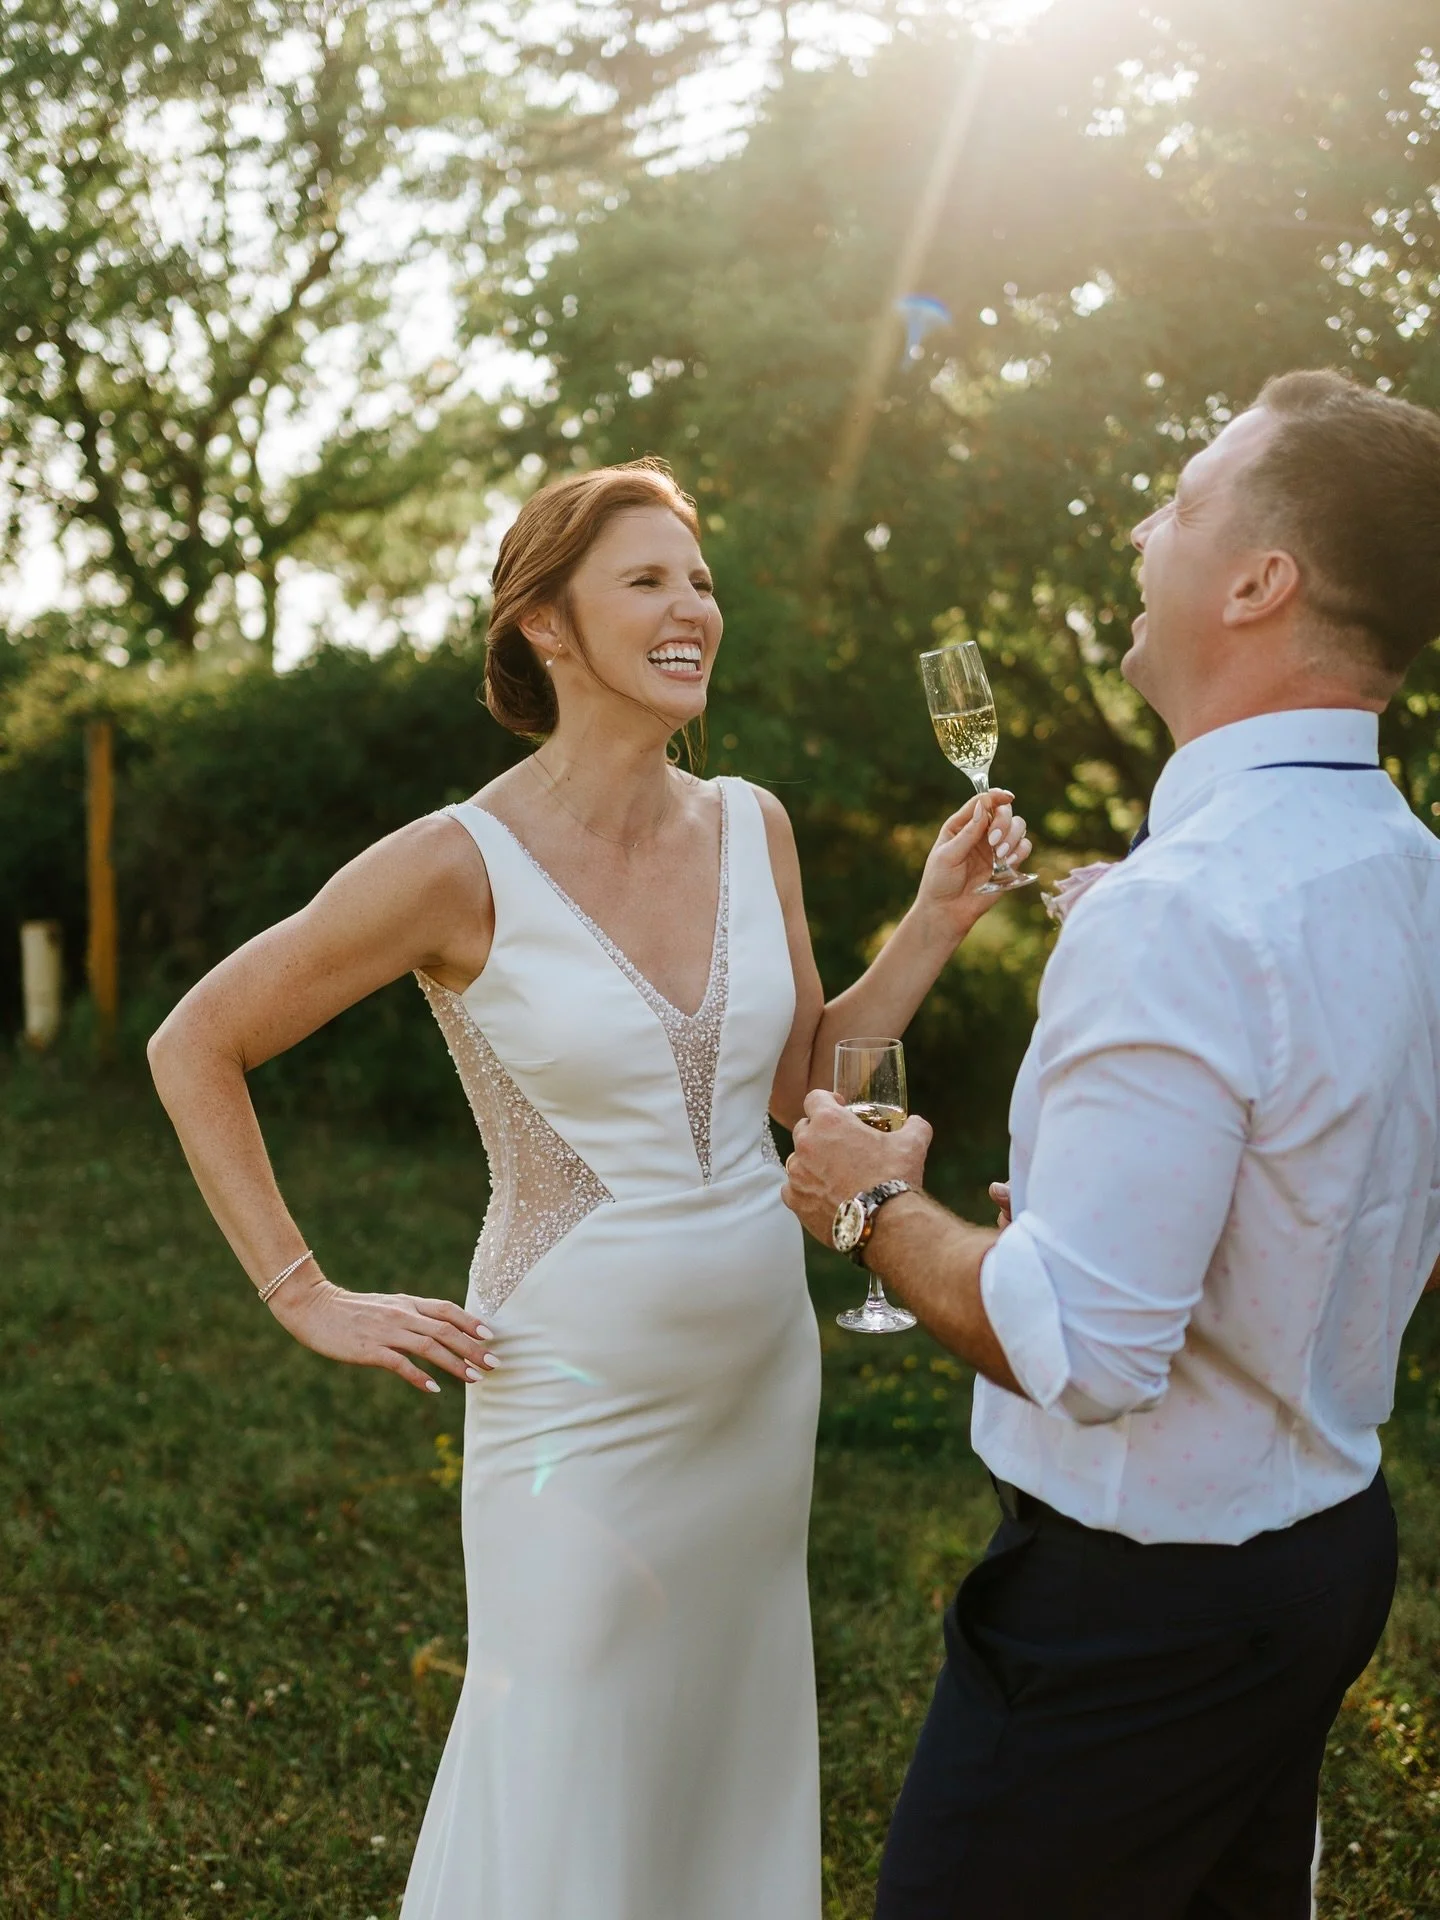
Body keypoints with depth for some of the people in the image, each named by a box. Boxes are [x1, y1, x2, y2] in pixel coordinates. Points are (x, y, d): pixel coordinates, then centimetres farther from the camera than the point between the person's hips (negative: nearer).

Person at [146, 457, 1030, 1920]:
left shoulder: (750, 827, 0)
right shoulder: (462, 865, -17)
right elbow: (193, 1049, -9)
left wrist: (937, 916, -1)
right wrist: (308, 1299, -10)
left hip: (762, 1379, 6)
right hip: (582, 1400, -5)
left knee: (732, 1760, 21)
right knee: (568, 1803, 9)